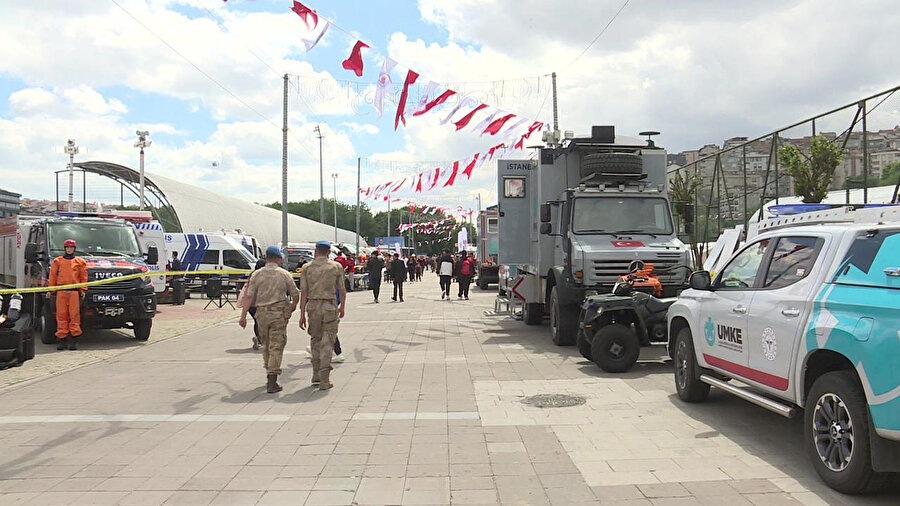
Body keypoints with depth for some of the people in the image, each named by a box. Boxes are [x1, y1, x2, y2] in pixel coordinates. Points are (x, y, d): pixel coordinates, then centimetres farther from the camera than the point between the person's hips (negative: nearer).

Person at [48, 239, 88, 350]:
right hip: (61, 291, 1)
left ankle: (74, 340, -4)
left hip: (74, 291, -1)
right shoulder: (57, 261, 15)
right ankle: (61, 339, 2)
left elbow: (83, 277, 10)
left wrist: (83, 290, 2)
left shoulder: (80, 262, 13)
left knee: (74, 315, -6)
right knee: (61, 315, -1)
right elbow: (53, 275, 13)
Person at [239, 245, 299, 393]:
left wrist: (243, 316, -3)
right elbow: (296, 294, 1)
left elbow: (249, 296, -4)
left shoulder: (257, 274, 2)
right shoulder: (284, 274, -1)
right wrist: (293, 306, 22)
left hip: (261, 313, 3)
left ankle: (270, 375, 29)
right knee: (276, 347, -3)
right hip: (279, 314, -3)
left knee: (266, 346, 18)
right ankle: (272, 382, -9)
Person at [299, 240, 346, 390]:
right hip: (330, 306, -2)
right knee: (327, 342, 1)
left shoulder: (307, 268, 3)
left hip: (313, 306, 2)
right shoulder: (336, 267, 2)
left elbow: (303, 292, -2)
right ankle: (324, 379, -3)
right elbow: (342, 290, 5)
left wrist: (302, 314, 0)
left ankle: (316, 375, 23)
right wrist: (342, 307, 20)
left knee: (315, 340, 17)